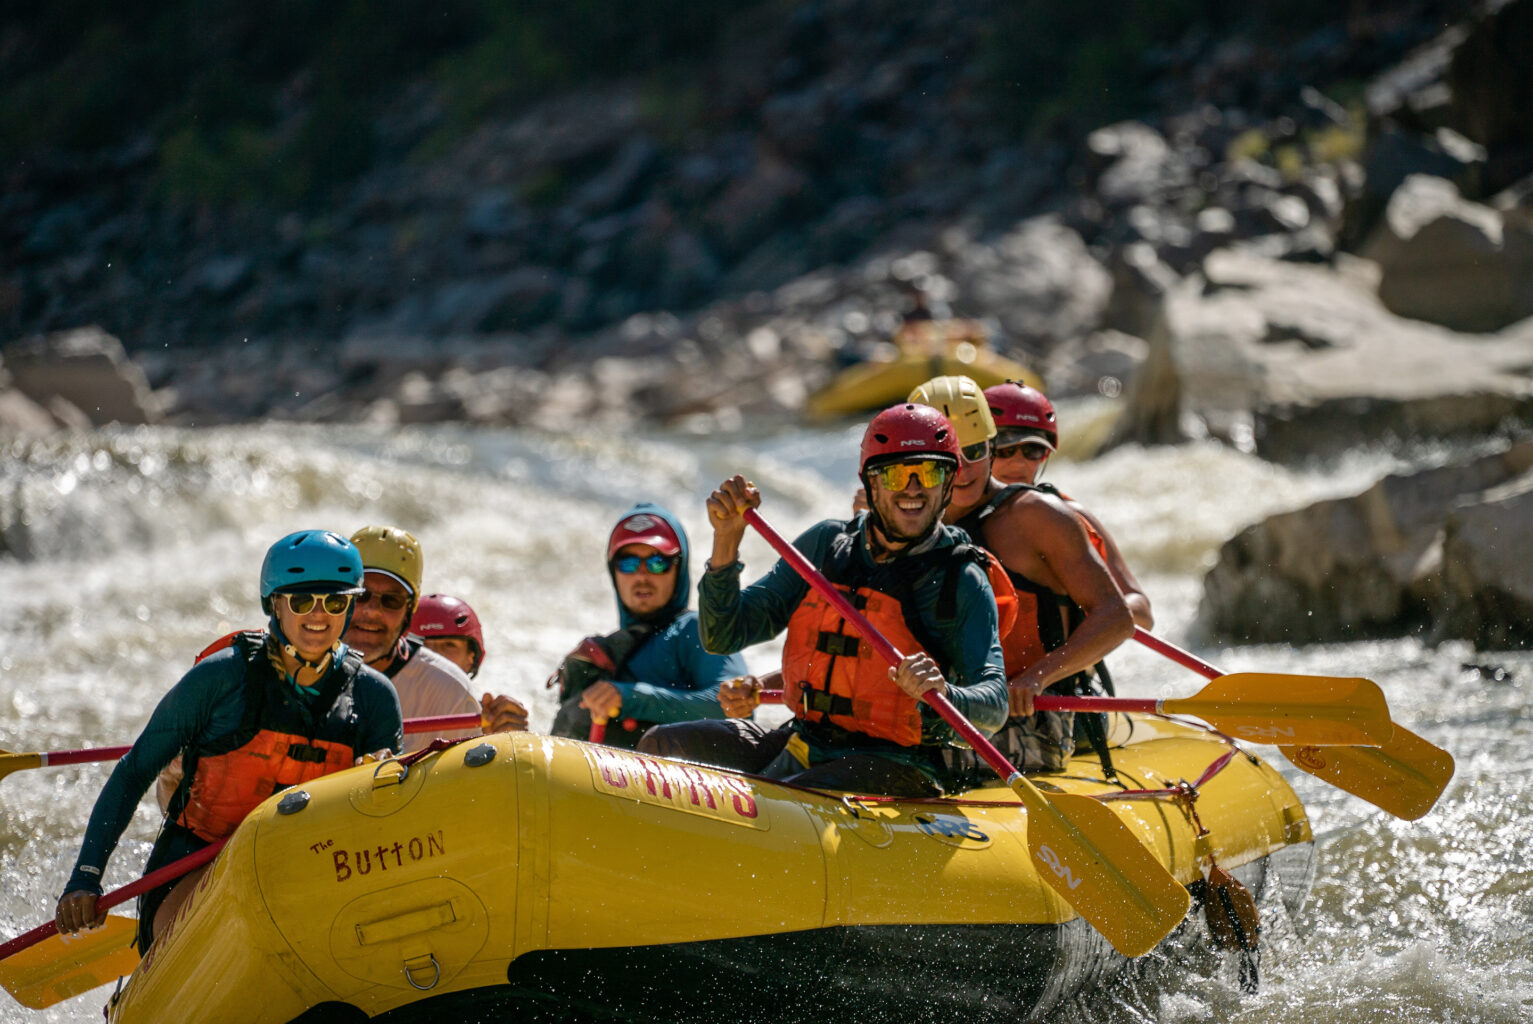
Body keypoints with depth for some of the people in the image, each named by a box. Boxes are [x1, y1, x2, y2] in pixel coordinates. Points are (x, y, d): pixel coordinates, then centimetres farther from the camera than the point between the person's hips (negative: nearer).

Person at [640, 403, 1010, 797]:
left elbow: (995, 708, -16)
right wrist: (727, 540, -8)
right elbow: (723, 636, 5)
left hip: (894, 768, -5)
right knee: (665, 746, -7)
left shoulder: (961, 581, -7)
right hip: (802, 745, 6)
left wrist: (940, 693, -38)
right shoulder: (827, 543, 6)